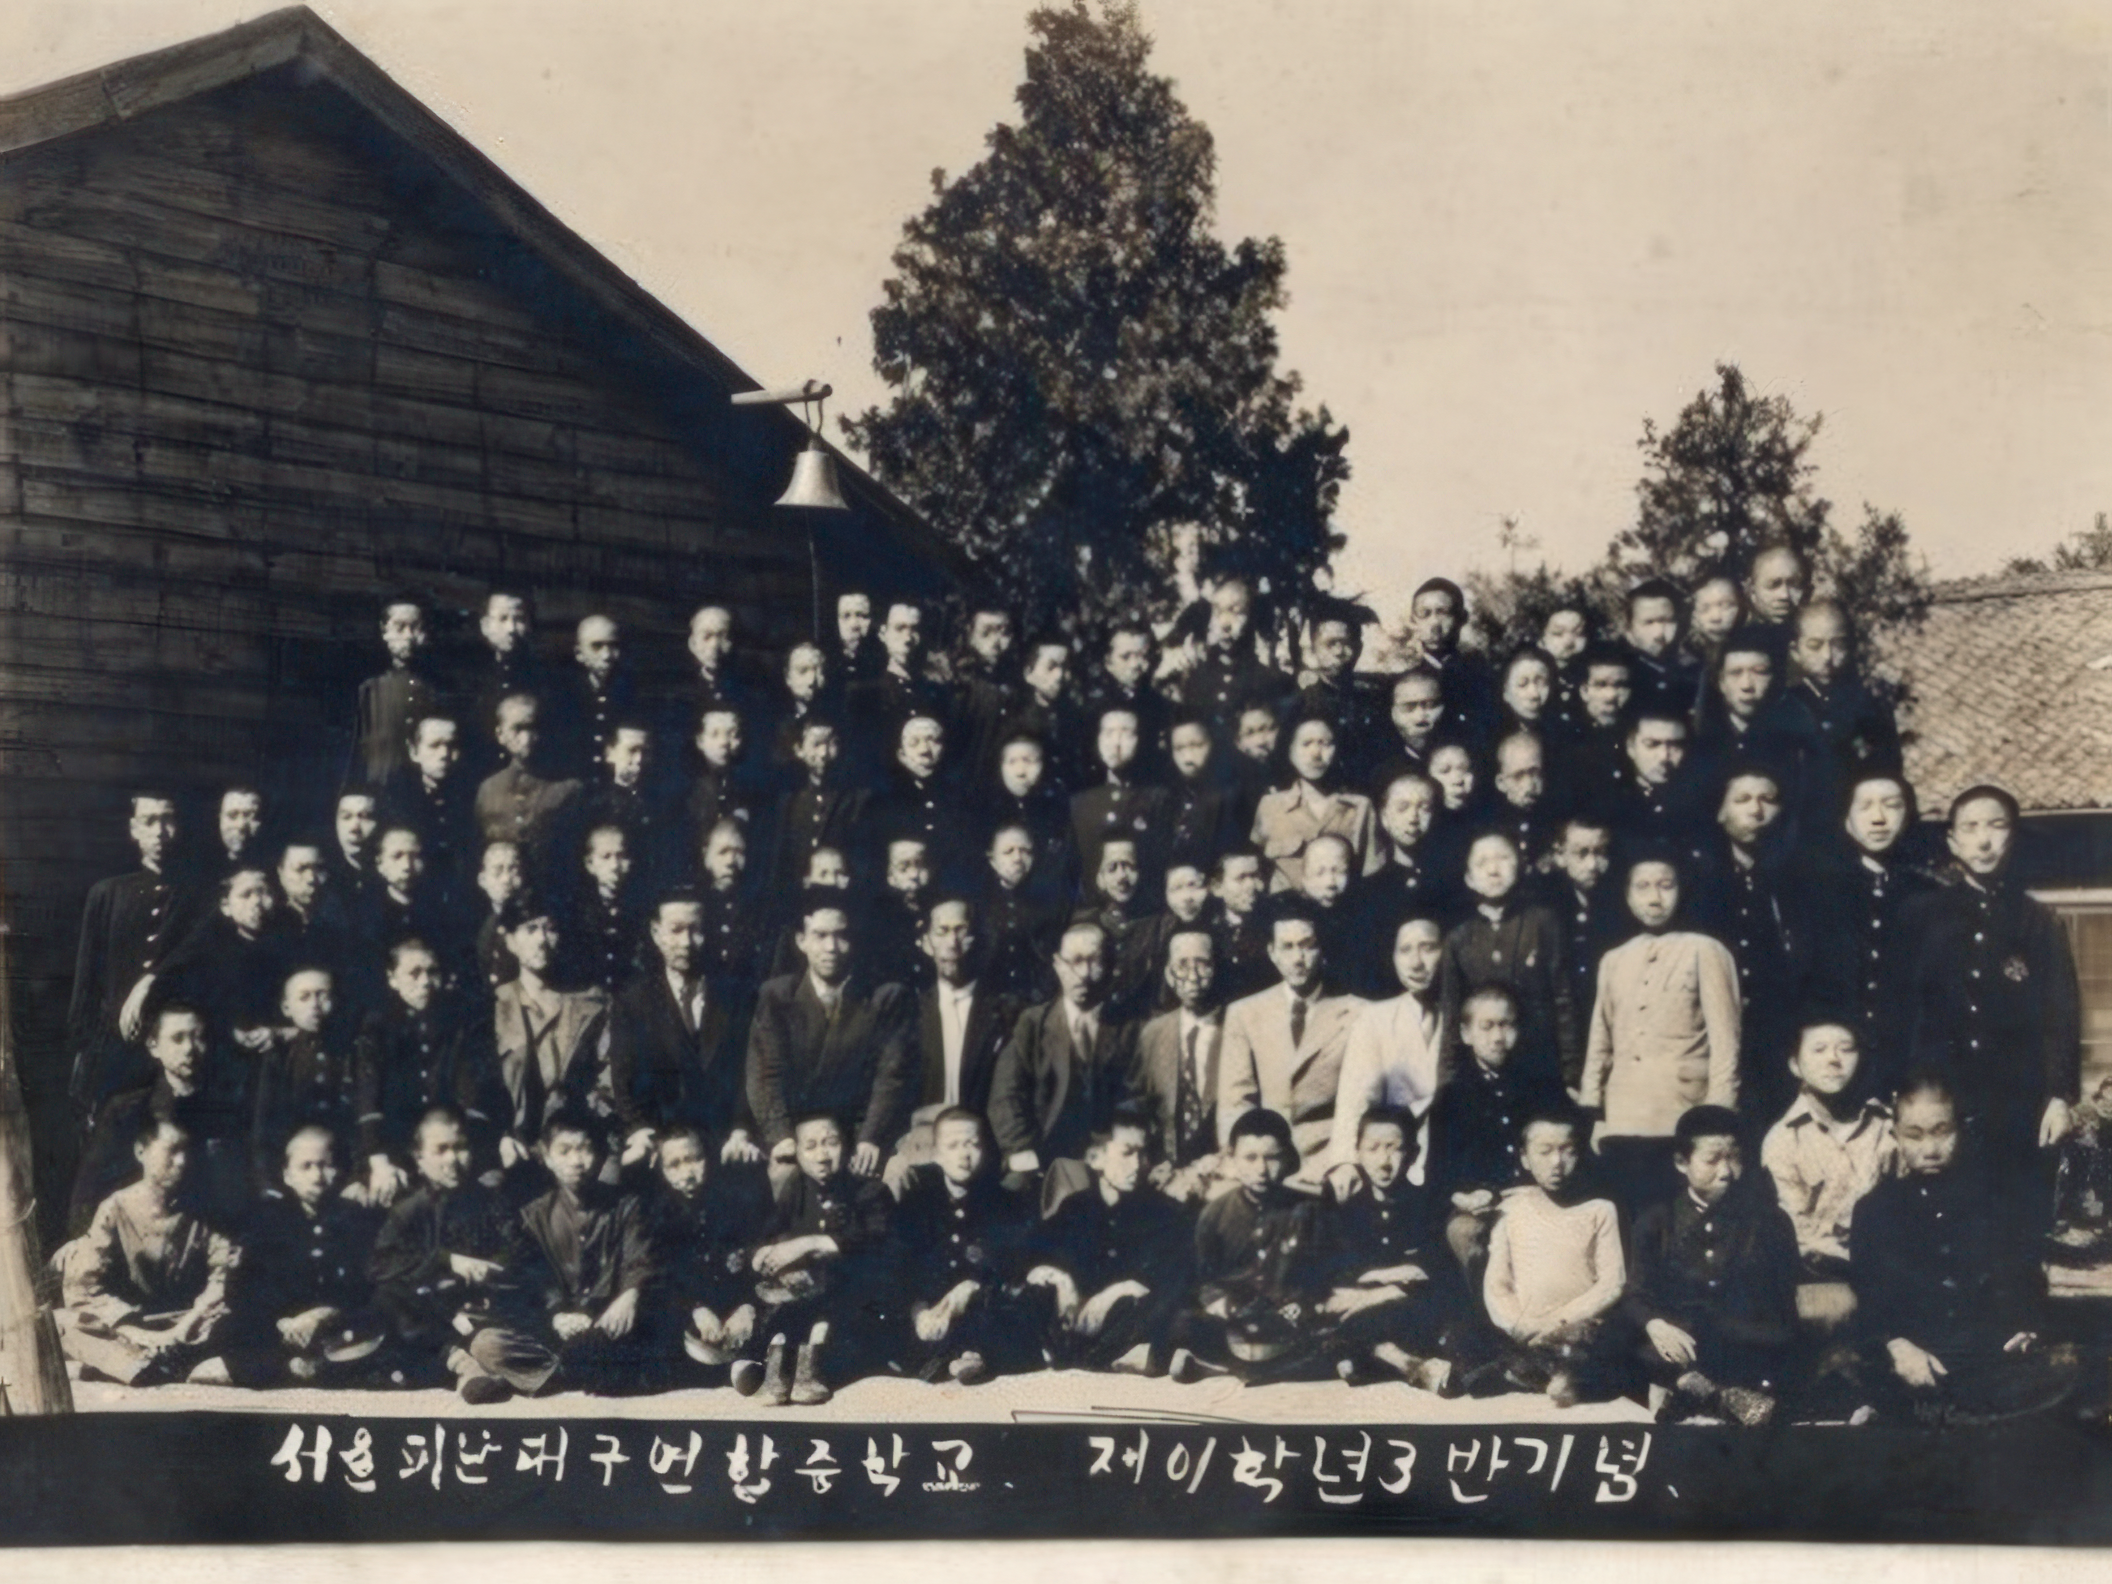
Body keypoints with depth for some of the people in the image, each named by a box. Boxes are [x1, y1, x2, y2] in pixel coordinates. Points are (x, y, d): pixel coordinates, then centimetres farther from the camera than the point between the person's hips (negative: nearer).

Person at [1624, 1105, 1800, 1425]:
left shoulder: (1768, 1220, 14)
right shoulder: (1657, 1222, 14)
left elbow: (1785, 1304, 11)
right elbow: (1636, 1296, 7)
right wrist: (1654, 1324, -18)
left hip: (1751, 1354, 0)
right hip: (1679, 1351, 0)